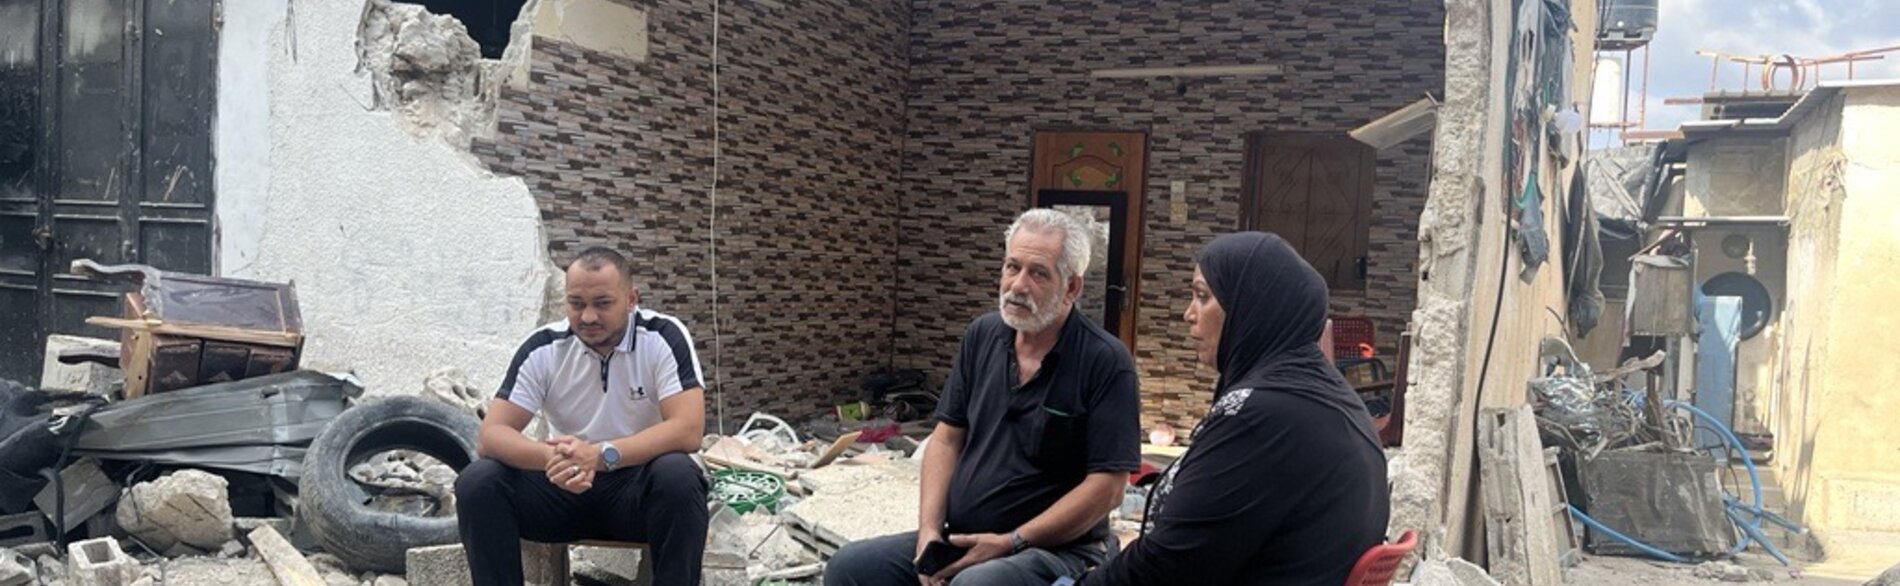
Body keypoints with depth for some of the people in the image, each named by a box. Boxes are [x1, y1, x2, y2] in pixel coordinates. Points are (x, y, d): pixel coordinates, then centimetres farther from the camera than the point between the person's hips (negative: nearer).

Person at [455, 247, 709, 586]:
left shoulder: (664, 337, -13)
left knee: (679, 476, -35)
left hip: (639, 484, -2)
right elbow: (490, 436, -13)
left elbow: (688, 430, -23)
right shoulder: (543, 347, -7)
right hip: (564, 486, 3)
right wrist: (553, 457, -35)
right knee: (477, 482, -21)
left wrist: (602, 454, -37)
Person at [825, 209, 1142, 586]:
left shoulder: (1105, 362, -12)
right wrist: (929, 530, -4)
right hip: (959, 540, 6)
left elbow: (1107, 486, -15)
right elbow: (947, 438, 10)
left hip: (1058, 548, -6)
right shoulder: (983, 335, 7)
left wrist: (1011, 542, -16)